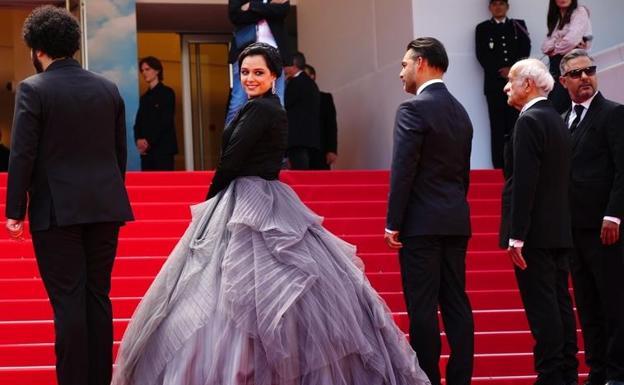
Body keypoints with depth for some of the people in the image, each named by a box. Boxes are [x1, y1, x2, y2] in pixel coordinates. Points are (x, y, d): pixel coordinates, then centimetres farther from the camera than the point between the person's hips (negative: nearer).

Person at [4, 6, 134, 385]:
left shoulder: (33, 89, -8)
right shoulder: (109, 88, 7)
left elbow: (22, 154, -10)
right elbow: (120, 151, 12)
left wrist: (15, 211, -5)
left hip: (57, 210, -5)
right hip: (105, 206, 5)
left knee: (68, 300, -2)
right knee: (98, 296, 10)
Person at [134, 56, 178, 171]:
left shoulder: (167, 93, 1)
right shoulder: (144, 97, 19)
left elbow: (166, 121, -8)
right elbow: (138, 122, 13)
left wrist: (149, 141, -13)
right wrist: (139, 140, -7)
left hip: (163, 148, -6)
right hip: (146, 150, 6)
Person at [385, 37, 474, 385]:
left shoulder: (414, 109, -10)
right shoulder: (460, 111, 14)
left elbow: (403, 171, -14)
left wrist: (393, 223, -11)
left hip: (422, 223, -8)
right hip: (456, 222, 8)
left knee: (423, 307, -4)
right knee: (457, 304, 7)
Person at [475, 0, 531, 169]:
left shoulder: (518, 25, 15)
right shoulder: (482, 28, 11)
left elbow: (525, 49, 4)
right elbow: (482, 56, 2)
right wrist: (500, 72, -9)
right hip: (495, 83, -1)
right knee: (498, 127, -4)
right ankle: (499, 168, -5)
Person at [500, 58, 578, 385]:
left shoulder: (529, 122, -13)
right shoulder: (556, 120, 16)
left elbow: (524, 183, -20)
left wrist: (516, 236, -20)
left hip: (534, 233, -9)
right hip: (559, 231, 9)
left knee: (542, 308, -8)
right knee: (560, 304, 11)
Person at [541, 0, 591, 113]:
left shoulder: (580, 12, -1)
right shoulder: (554, 18, 20)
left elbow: (571, 40, -14)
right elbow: (545, 46, 9)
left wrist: (555, 49, 2)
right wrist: (558, 43, -10)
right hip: (555, 67, 7)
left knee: (558, 107, -14)